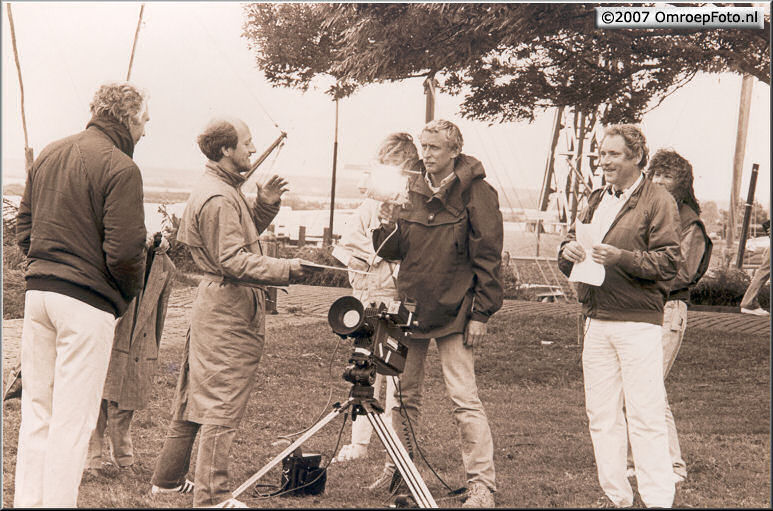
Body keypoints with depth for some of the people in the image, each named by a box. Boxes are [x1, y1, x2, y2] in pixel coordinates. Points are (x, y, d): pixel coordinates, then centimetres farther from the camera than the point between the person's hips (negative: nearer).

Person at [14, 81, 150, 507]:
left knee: (36, 410, 14)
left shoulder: (48, 155, 12)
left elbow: (23, 229, 15)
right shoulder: (119, 168, -12)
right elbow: (124, 249, -16)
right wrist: (129, 293, 1)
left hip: (37, 292, 7)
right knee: (74, 416, 0)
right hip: (88, 301, -7)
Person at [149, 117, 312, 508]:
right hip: (229, 310, -11)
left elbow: (244, 233, 20)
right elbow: (233, 260, -24)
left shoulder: (226, 189, 15)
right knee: (222, 405, -7)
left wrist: (265, 205, 5)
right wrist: (285, 270, -31)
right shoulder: (218, 198, -18)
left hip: (213, 303, 11)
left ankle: (169, 478, 27)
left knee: (195, 395, 17)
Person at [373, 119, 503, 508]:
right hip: (410, 306, 6)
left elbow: (487, 257, -7)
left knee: (464, 398, -9)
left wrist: (480, 314, -11)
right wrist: (387, 227, -7)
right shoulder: (412, 192, 11)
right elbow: (394, 251, 14)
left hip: (454, 311, -6)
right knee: (404, 394, 10)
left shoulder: (476, 192, -5)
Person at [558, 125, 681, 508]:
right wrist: (570, 252, -5)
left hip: (638, 322, -7)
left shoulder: (658, 201, -2)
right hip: (596, 321, 7)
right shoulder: (596, 201, 19)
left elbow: (667, 263, -10)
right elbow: (567, 258, 18)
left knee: (646, 418, -8)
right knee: (601, 415, 8)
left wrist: (621, 257, -22)